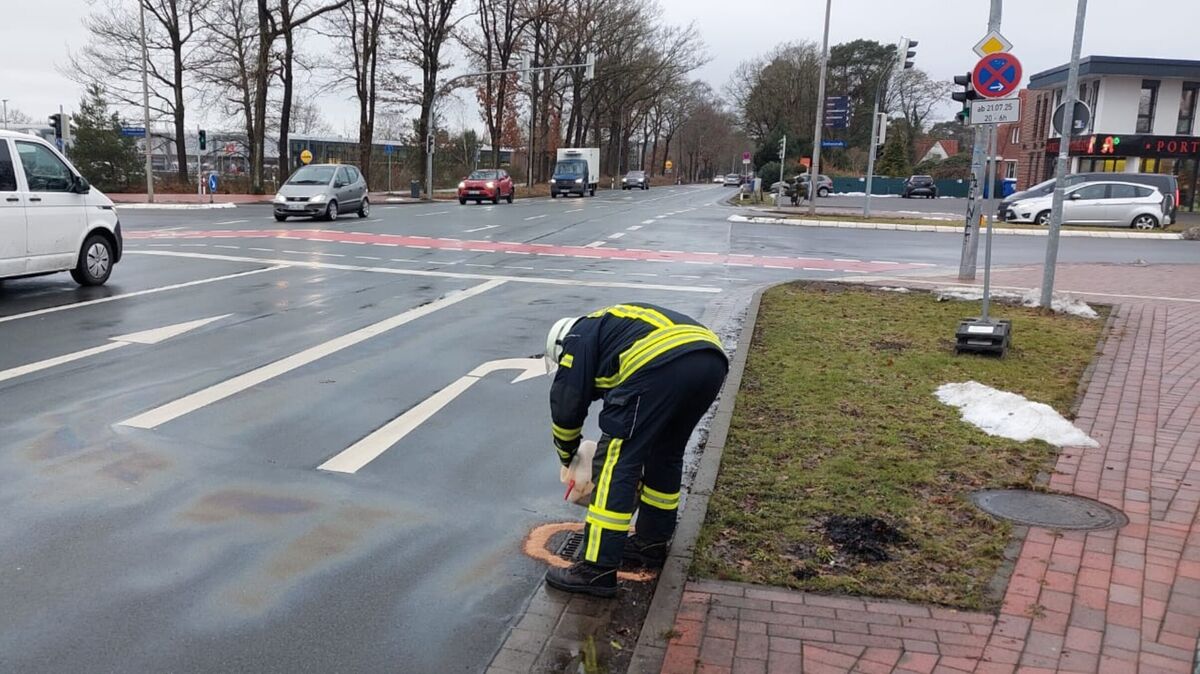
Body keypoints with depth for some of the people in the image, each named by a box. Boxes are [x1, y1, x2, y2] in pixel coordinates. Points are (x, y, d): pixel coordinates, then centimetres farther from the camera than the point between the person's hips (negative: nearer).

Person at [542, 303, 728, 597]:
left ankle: (597, 569, 1)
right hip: (712, 361, 9)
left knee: (616, 462, -1)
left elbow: (566, 403, 12)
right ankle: (652, 542, 36)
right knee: (666, 454, 25)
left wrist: (568, 454, 28)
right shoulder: (615, 324, 41)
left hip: (662, 363, -9)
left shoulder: (579, 336, 19)